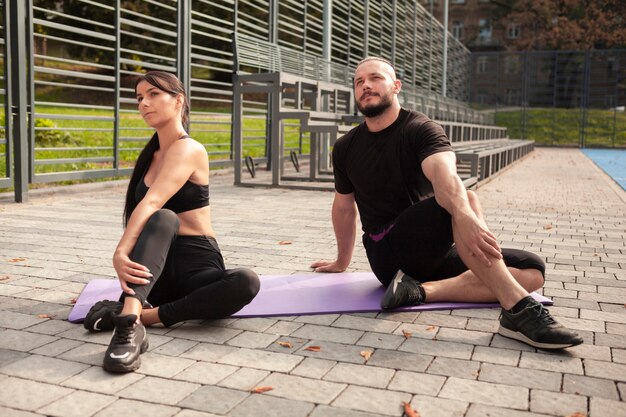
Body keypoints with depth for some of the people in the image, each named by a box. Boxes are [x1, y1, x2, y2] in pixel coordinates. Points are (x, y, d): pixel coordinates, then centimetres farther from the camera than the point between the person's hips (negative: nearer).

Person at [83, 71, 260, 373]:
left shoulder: (189, 149, -8)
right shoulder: (151, 154, 15)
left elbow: (151, 203, -26)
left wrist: (121, 251, -39)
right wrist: (121, 254, -4)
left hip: (197, 267, -3)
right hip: (157, 269, 4)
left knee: (246, 282, -35)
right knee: (163, 219, -31)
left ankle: (141, 314, -32)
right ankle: (128, 322, -48)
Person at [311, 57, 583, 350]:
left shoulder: (421, 130, -6)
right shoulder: (346, 149, 5)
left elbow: (446, 175, -29)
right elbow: (344, 206, 20)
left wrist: (464, 215, -50)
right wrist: (342, 262, 29)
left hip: (432, 255, 2)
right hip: (388, 257, -1)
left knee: (532, 270, -18)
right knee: (463, 203, -31)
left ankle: (421, 290, -29)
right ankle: (519, 310, -40)